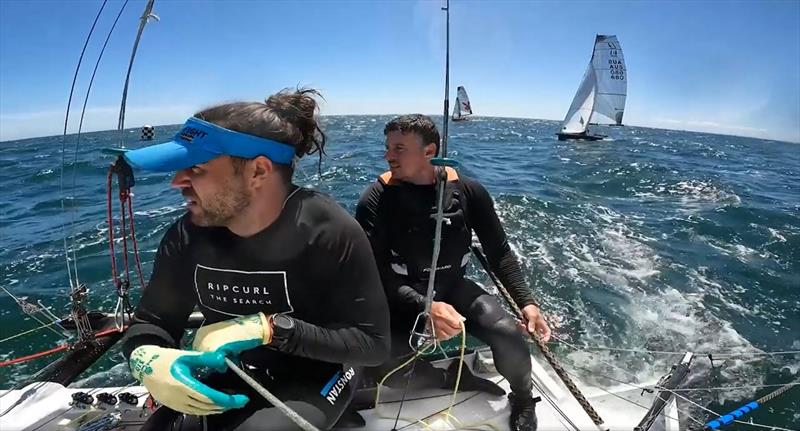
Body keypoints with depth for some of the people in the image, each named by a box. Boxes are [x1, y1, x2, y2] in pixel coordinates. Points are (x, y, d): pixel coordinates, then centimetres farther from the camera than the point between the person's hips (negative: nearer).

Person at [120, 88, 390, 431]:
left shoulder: (330, 232, -25)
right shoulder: (187, 236, -10)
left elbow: (374, 343, -22)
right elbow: (150, 321, 1)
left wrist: (269, 328, -31)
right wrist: (148, 361, -24)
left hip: (314, 378, -3)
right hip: (229, 377, 4)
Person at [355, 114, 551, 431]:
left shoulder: (467, 191, -6)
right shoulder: (376, 199, -13)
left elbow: (499, 252, 2)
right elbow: (375, 270, -18)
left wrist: (526, 302, -10)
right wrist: (425, 306, -32)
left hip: (453, 288, 1)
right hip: (401, 300, -1)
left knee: (508, 333, -24)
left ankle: (523, 400, 11)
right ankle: (456, 379, 1)